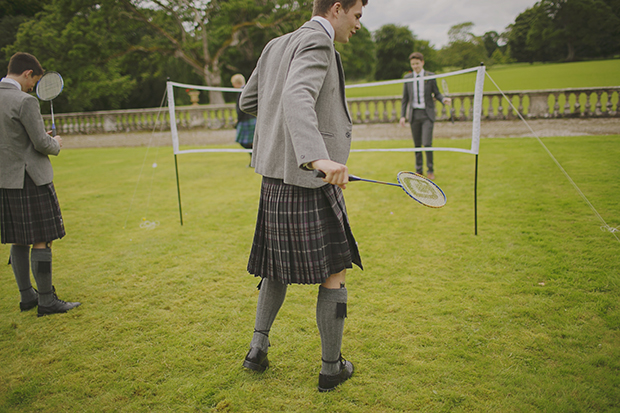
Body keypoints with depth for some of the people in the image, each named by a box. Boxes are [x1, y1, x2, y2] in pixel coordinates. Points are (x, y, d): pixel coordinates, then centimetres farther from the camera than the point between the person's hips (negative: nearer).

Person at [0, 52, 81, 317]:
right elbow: (41, 144, -15)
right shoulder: (25, 101, -15)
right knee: (41, 241, -2)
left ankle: (27, 296, 24)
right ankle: (46, 301, 4)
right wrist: (55, 144, 6)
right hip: (30, 180, -8)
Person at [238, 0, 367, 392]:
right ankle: (331, 367, 18)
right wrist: (318, 158, -45)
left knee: (278, 267, 22)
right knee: (335, 274, 6)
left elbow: (248, 101, 22)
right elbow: (297, 97, -31)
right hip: (310, 183, -8)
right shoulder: (316, 41, -12)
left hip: (275, 180, 8)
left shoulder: (276, 46, 14)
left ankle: (258, 347, 24)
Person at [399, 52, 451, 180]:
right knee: (417, 145, 7)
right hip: (414, 114, 3)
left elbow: (436, 93, 5)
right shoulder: (407, 78, 7)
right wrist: (402, 116, 4)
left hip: (427, 113, -2)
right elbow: (405, 98, 10)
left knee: (427, 143, -11)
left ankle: (430, 170, 6)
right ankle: (419, 171, 19)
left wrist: (444, 99, -17)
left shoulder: (430, 76, 1)